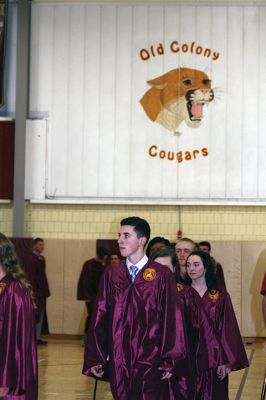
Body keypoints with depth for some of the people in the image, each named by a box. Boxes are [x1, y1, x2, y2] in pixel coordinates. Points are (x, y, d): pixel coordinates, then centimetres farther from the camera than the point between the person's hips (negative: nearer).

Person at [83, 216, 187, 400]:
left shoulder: (162, 275, -3)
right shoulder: (111, 275, 7)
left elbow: (172, 318, -4)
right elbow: (100, 317, 6)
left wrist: (170, 361, -7)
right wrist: (94, 359, 3)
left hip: (151, 361, -3)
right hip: (119, 361, 3)